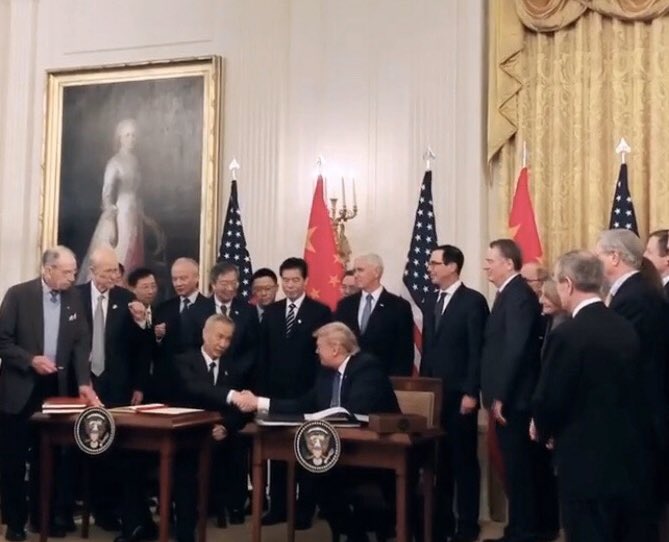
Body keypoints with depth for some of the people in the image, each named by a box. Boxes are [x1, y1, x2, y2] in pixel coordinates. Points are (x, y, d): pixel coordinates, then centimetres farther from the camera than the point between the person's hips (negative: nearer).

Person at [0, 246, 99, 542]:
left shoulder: (73, 298, 3)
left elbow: (81, 342, 1)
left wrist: (83, 382, -10)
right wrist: (30, 360, -20)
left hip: (56, 387, 3)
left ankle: (42, 515, 22)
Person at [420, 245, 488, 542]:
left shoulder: (473, 301, -7)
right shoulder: (430, 302, 14)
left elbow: (477, 351, -11)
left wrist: (470, 393, -15)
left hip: (459, 395, -6)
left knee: (464, 460, 3)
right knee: (439, 460, 9)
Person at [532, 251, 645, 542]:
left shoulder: (567, 333, -18)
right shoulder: (626, 328, 3)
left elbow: (548, 400, -15)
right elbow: (629, 388, 10)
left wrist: (543, 429, 7)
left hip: (586, 462, -7)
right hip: (627, 456, 7)